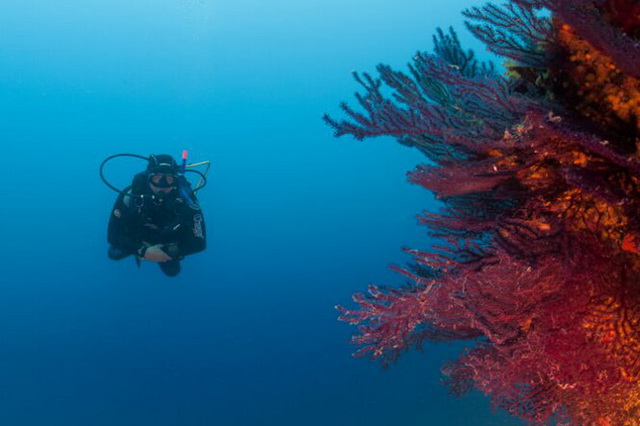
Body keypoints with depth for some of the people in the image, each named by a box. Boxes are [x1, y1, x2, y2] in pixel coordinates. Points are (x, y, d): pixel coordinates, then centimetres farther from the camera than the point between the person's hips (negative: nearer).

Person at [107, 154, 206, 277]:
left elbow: (199, 242, -33)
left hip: (167, 242, -1)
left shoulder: (186, 200, -40)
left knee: (172, 271, 8)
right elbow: (113, 235, -30)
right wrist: (143, 251, -40)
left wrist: (167, 252, -37)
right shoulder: (130, 195, -38)